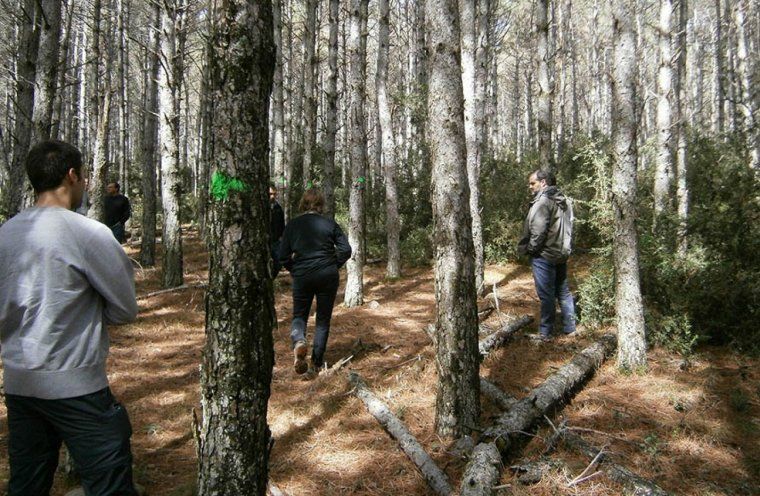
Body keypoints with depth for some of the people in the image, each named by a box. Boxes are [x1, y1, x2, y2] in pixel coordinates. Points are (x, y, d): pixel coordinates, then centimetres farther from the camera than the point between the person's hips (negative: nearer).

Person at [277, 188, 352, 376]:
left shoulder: (293, 224, -1)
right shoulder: (330, 224, -2)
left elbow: (283, 256, -1)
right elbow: (345, 250, -6)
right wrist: (334, 266, 9)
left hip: (302, 276, 0)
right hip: (328, 276, 0)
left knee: (299, 315, 16)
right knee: (323, 319, 14)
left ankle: (298, 341, -17)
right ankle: (317, 362, 18)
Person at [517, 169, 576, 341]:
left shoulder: (542, 201, -17)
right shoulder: (561, 201, 12)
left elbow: (538, 231, -22)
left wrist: (530, 248, -10)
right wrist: (564, 247, 18)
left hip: (544, 255, -9)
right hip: (561, 254, 9)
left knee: (546, 295, -1)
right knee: (563, 291, 16)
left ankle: (545, 332, 7)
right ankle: (569, 327, 25)